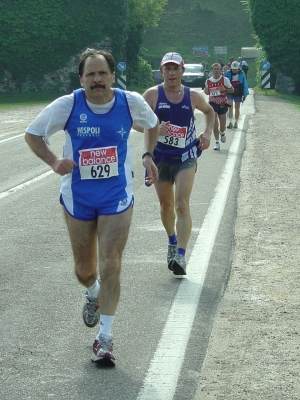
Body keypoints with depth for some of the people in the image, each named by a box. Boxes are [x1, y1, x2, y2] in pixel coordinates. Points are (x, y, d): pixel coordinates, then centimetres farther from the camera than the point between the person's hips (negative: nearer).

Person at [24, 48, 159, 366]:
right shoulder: (67, 105, -12)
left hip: (117, 199, -1)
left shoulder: (131, 102, -8)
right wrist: (53, 162, -17)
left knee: (110, 266, -9)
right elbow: (32, 134, -1)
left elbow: (152, 124, 15)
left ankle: (104, 339, 0)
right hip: (78, 199, 1)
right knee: (84, 269, 13)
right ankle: (93, 295, 50)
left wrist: (148, 155, 0)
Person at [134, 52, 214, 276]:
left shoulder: (193, 96, 0)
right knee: (166, 205, 15)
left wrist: (207, 133, 4)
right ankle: (172, 242, 41)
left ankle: (181, 256, -21)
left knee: (182, 205, -15)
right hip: (160, 158, 1)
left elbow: (209, 111, 21)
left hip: (185, 158, -1)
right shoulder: (153, 94, -5)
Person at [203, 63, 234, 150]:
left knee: (222, 126, 6)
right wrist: (206, 91, -7)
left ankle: (222, 133, 44)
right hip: (212, 104, 0)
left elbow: (232, 89, 0)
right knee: (214, 124, -11)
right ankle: (217, 143, -1)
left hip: (222, 104, 0)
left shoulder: (225, 79, -5)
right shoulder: (208, 81, 1)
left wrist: (225, 90, -19)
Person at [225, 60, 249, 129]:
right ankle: (230, 122, -12)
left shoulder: (241, 74, -3)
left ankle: (236, 123, 19)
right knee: (230, 106, -12)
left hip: (238, 93, 1)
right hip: (229, 93, -1)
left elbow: (244, 83, 2)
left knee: (237, 107, 9)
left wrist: (245, 93, -1)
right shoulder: (227, 73, -4)